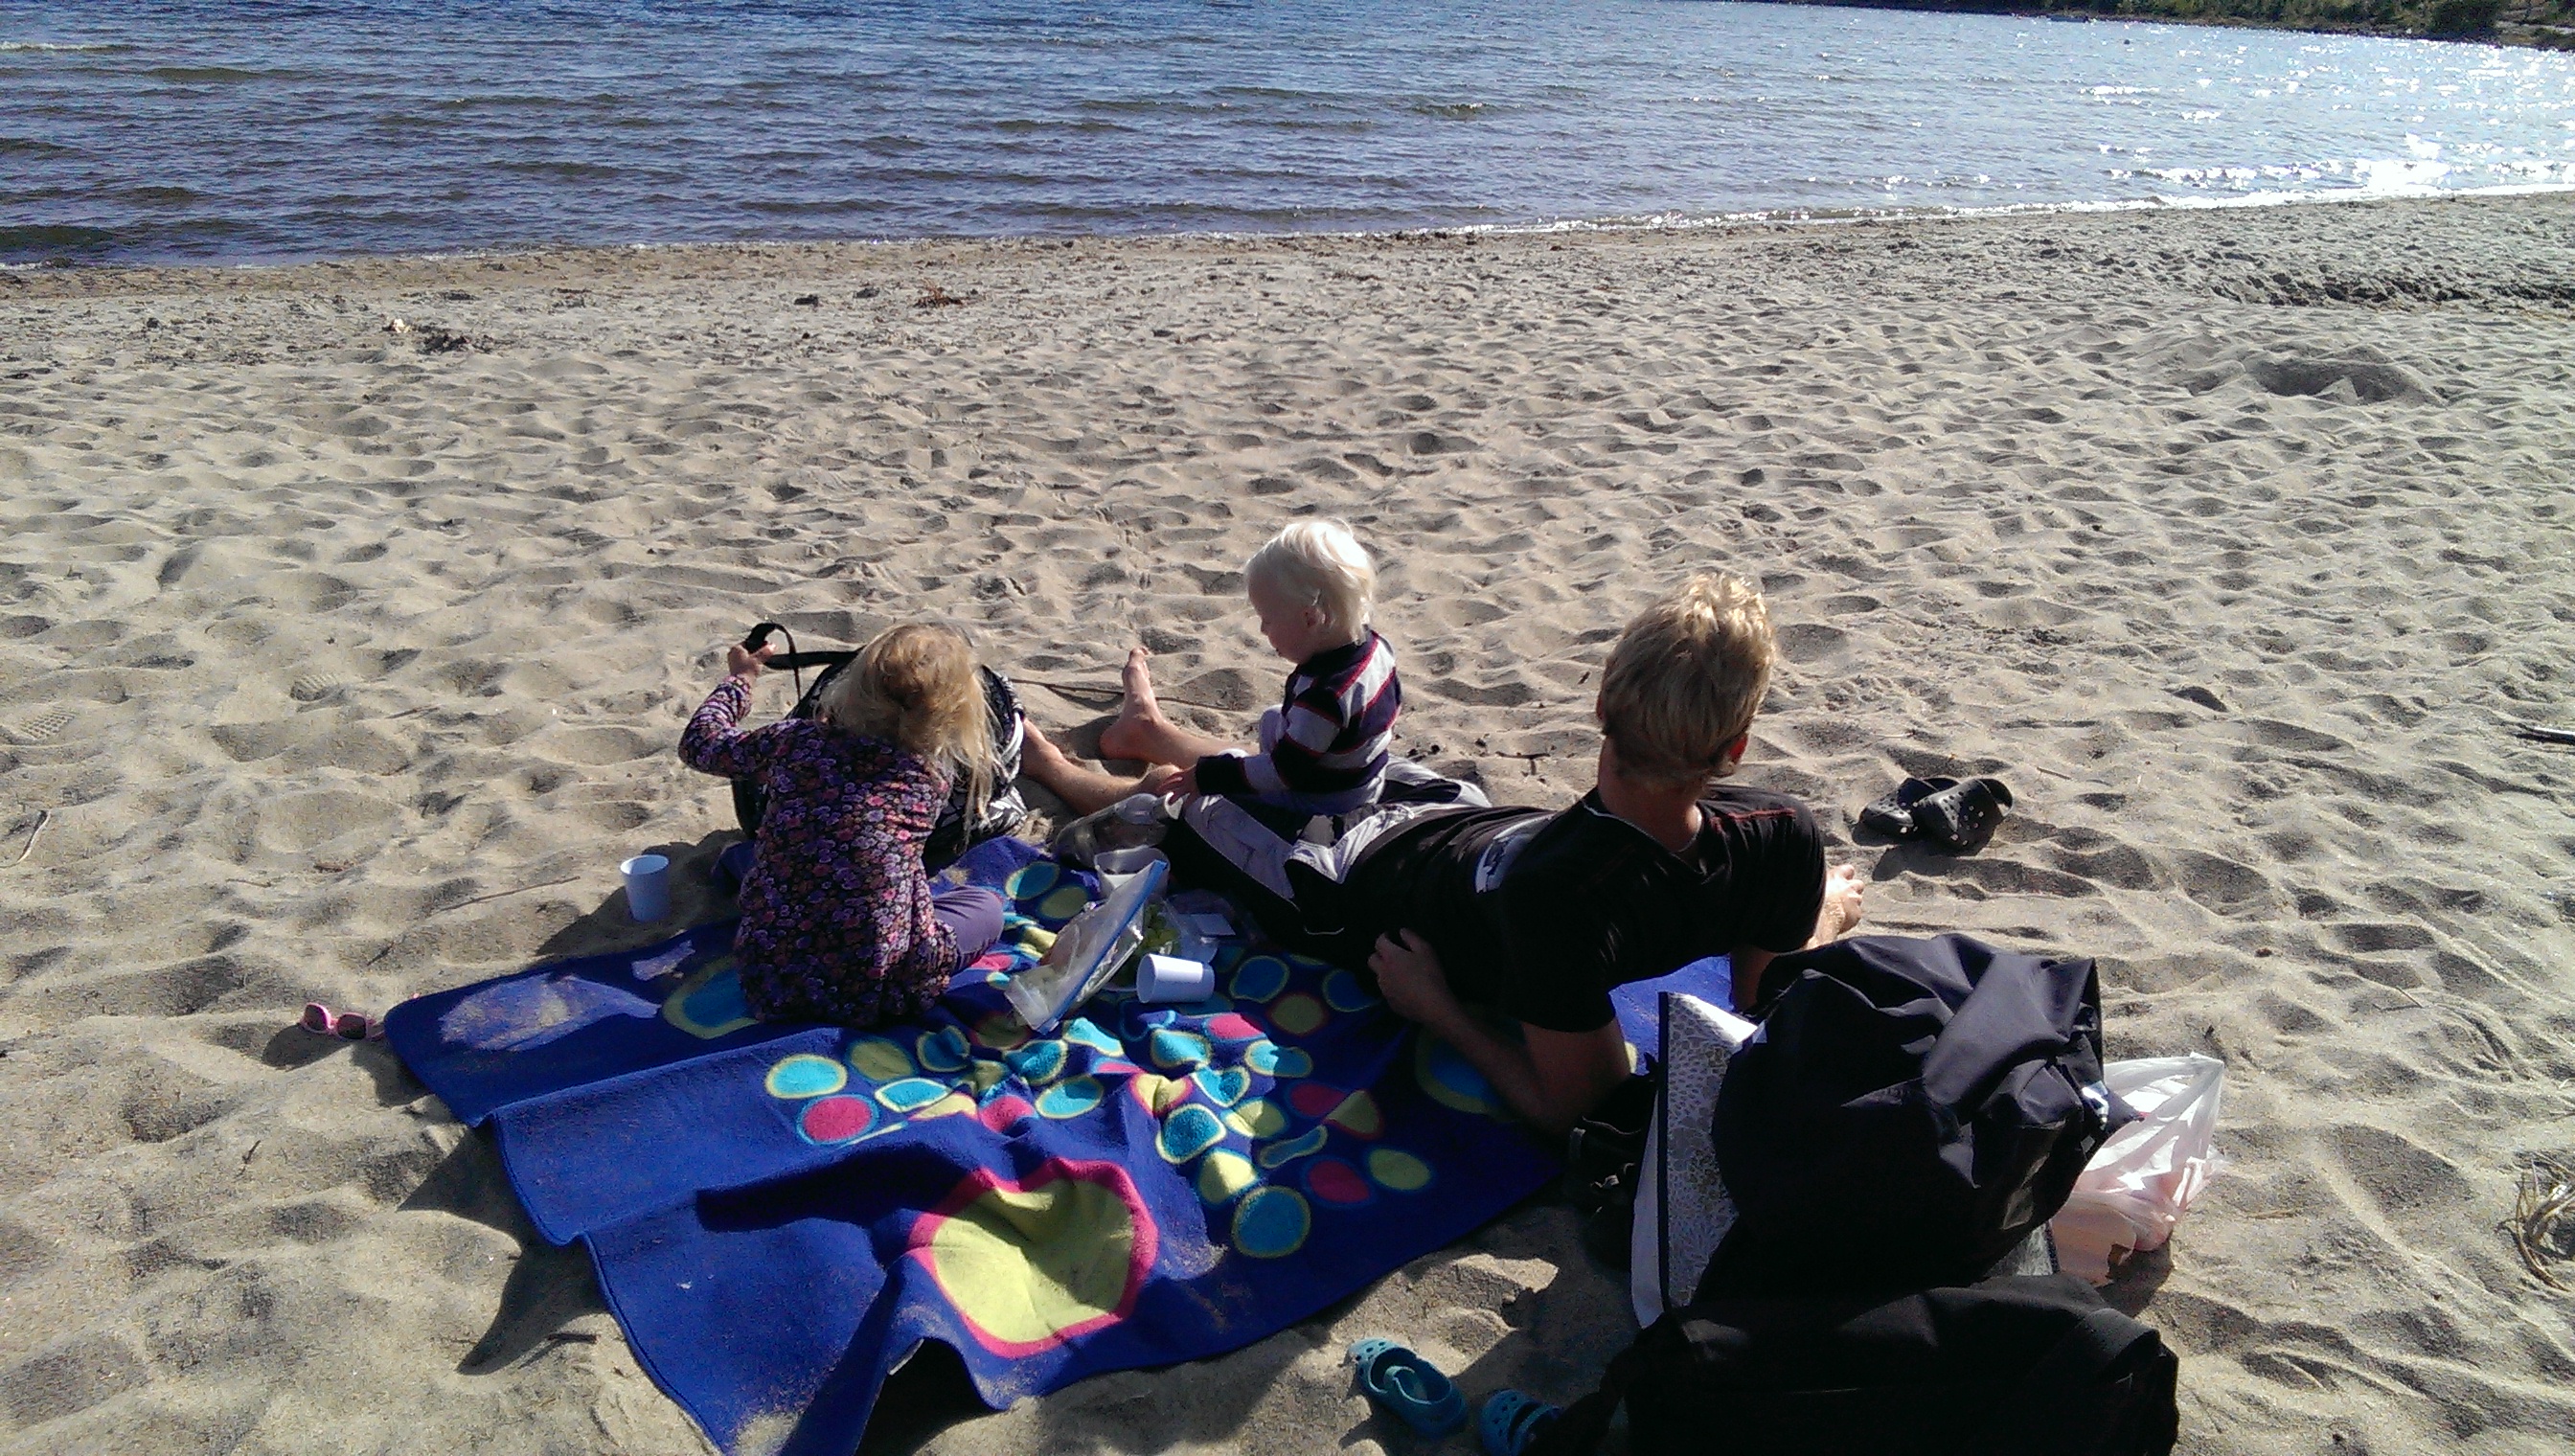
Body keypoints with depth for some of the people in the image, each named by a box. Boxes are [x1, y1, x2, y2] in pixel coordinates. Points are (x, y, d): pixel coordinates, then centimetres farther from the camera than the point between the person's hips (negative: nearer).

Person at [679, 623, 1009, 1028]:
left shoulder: (796, 741, -4)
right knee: (985, 905, 22)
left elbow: (699, 744, 14)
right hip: (876, 990, -5)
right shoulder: (934, 774, -5)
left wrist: (740, 679, 29)